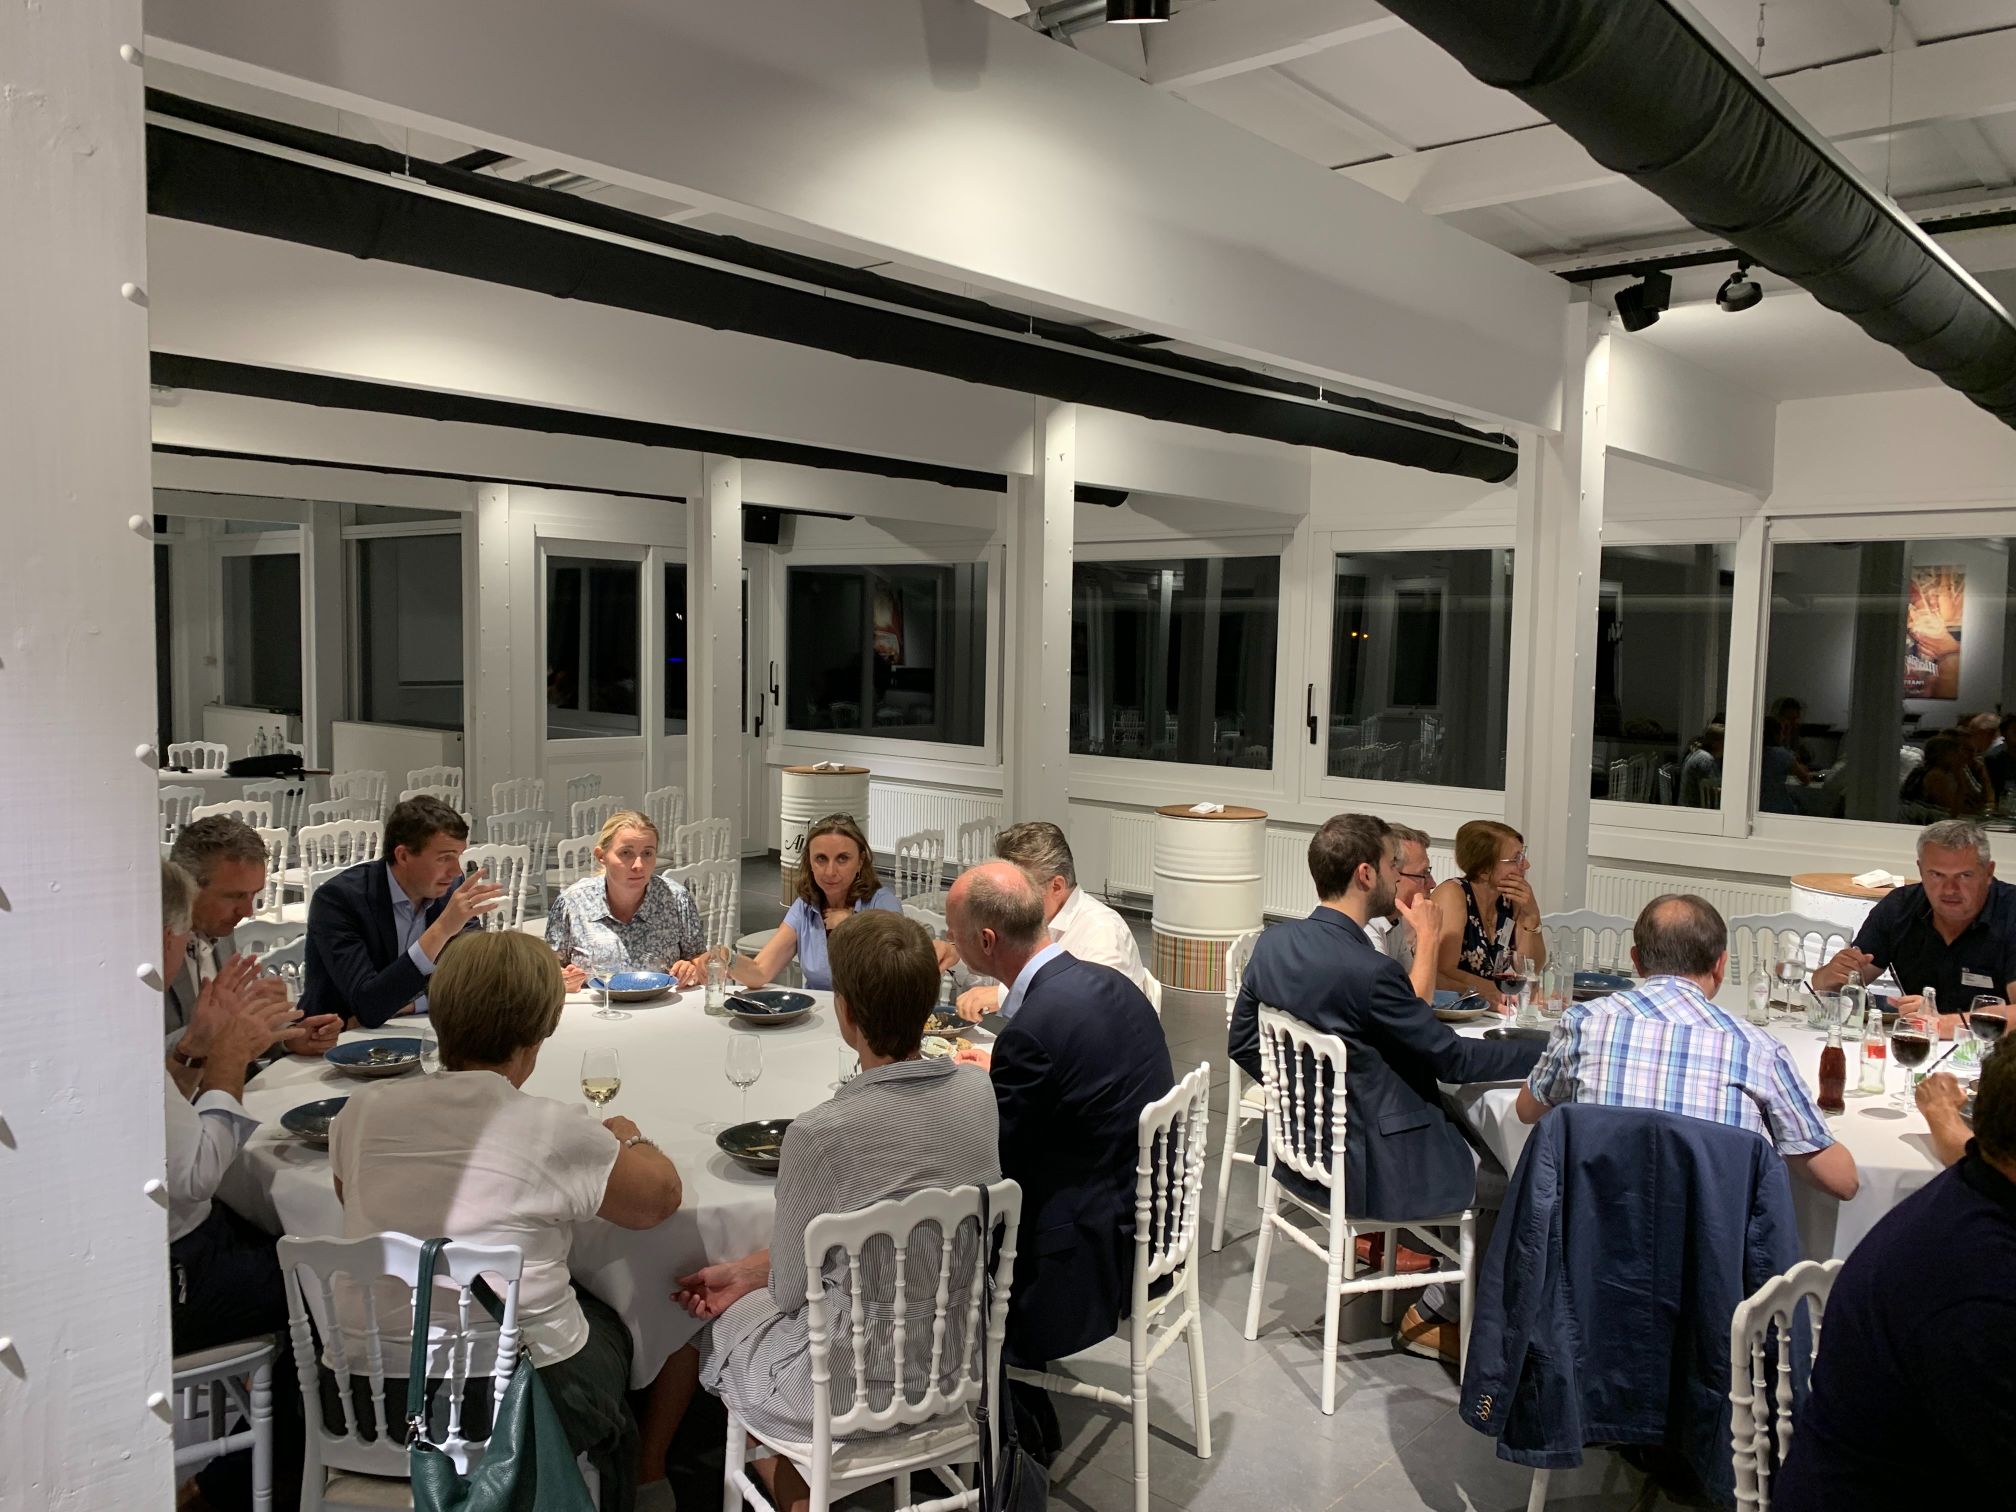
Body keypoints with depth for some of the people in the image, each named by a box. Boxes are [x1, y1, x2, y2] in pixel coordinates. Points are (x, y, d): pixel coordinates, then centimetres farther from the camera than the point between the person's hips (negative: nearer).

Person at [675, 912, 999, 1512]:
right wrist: (746, 1271, 9)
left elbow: (790, 1289, -14)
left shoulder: (819, 1135, -30)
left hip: (852, 1389, -5)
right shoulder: (976, 1093, -12)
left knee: (717, 1330, 25)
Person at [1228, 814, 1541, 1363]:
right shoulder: (1371, 972, -28)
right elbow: (1453, 1059, -17)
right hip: (1363, 1169, -8)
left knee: (1465, 1123, 25)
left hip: (1297, 1145, 8)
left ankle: (1380, 1239, 32)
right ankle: (1433, 1315, 18)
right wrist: (1548, 1050, -5)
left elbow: (1242, 1042, 6)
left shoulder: (1274, 941, -5)